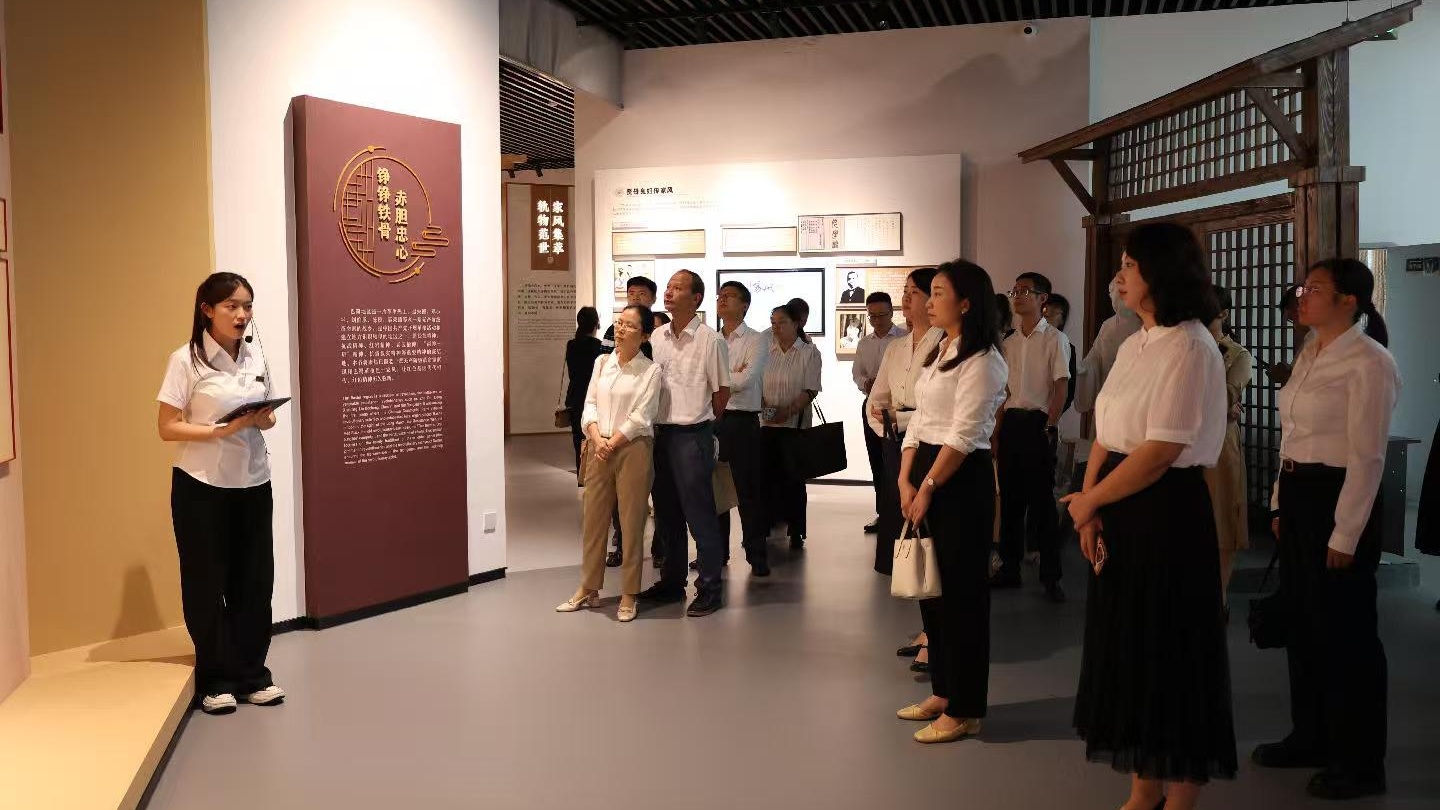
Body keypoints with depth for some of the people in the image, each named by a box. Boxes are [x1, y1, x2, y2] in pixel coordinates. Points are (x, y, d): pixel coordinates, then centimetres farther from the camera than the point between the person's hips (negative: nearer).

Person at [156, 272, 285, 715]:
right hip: (202, 487, -5)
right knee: (207, 583, 5)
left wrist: (265, 419, -8)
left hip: (253, 484, 5)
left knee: (255, 580, 8)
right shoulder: (185, 360, -9)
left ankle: (251, 674, 21)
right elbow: (168, 428, -11)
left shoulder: (256, 355, 6)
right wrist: (221, 430, -23)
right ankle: (217, 679, 18)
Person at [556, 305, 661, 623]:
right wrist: (597, 440, -10)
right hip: (599, 450, 5)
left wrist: (612, 444, -13)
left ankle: (628, 596, 13)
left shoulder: (651, 370, -5)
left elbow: (640, 418, -10)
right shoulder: (602, 362, 9)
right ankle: (589, 590, 23)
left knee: (631, 524, 3)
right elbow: (590, 405, 5)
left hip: (632, 450, -4)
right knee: (593, 520, 10)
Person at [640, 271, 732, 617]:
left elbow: (722, 392, -2)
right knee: (667, 513, 15)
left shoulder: (710, 340, -8)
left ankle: (709, 589, 8)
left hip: (692, 435, -6)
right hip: (660, 433, 6)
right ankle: (671, 582, 27)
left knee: (700, 514, -1)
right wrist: (660, 422, 12)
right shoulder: (657, 337, 8)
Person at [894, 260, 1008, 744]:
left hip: (962, 480, -9)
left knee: (961, 591, -1)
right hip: (924, 474, 9)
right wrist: (905, 481, 2)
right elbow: (919, 422, 12)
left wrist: (928, 488, -14)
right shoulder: (938, 353, 15)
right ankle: (943, 691, 29)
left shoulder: (982, 360, -13)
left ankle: (964, 710, 10)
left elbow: (964, 436, -18)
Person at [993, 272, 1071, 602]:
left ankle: (1050, 575, 6)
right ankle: (1010, 567, 19)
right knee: (1010, 497, 10)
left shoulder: (1054, 339, -4)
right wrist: (997, 432, 9)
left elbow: (1061, 388, -8)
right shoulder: (1009, 342, 12)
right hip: (1010, 422, 6)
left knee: (1042, 499, -3)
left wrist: (1049, 428, -14)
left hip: (1038, 422, -6)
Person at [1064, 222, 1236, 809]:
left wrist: (1088, 501, -9)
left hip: (1167, 512, -8)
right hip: (1120, 511, 8)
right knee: (1127, 649, 14)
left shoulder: (1189, 348, -15)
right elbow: (1106, 434, 10)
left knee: (1169, 655, 3)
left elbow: (1160, 452, -20)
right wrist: (1089, 509, -4)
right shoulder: (1133, 345, 12)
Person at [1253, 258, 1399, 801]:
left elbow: (1367, 456, -16)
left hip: (1336, 498, -8)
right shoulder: (1310, 355, 11)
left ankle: (1360, 762, 17)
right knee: (1303, 623, 16)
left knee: (1344, 633, 2)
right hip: (1297, 495, 9)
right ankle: (1312, 737, 32)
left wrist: (1346, 534, -17)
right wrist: (1282, 504, 14)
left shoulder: (1369, 362, -14)